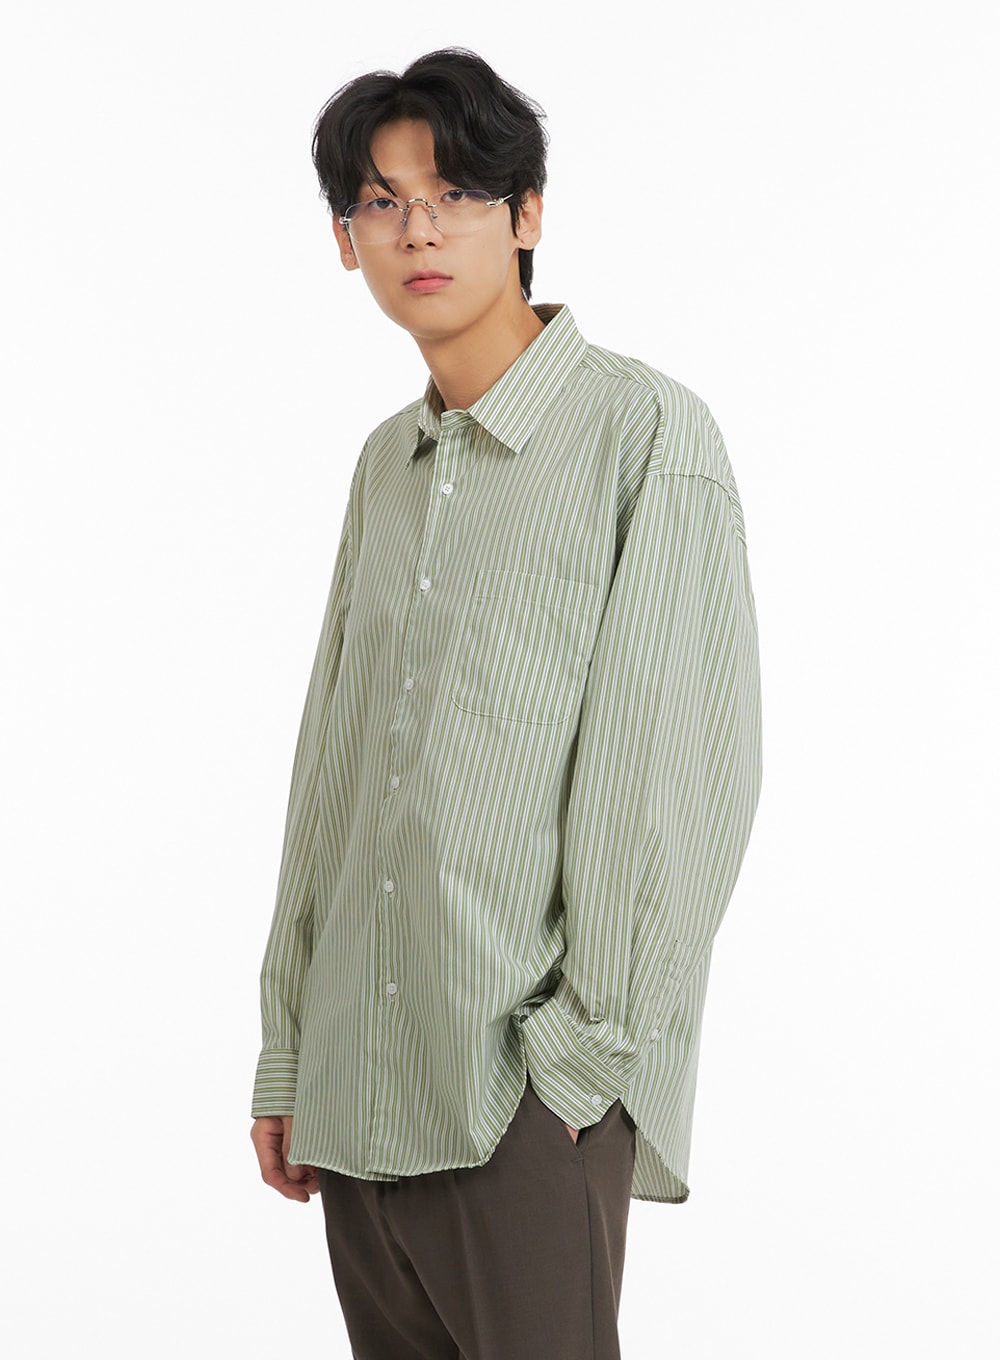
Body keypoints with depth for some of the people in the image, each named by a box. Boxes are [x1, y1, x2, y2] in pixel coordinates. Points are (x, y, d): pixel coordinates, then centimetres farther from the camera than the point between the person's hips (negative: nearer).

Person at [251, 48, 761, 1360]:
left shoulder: (647, 433, -5)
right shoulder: (386, 463, 14)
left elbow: (685, 770, -11)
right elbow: (333, 762, 15)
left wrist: (591, 1045, -13)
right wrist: (286, 1052, 12)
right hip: (360, 1078, 6)